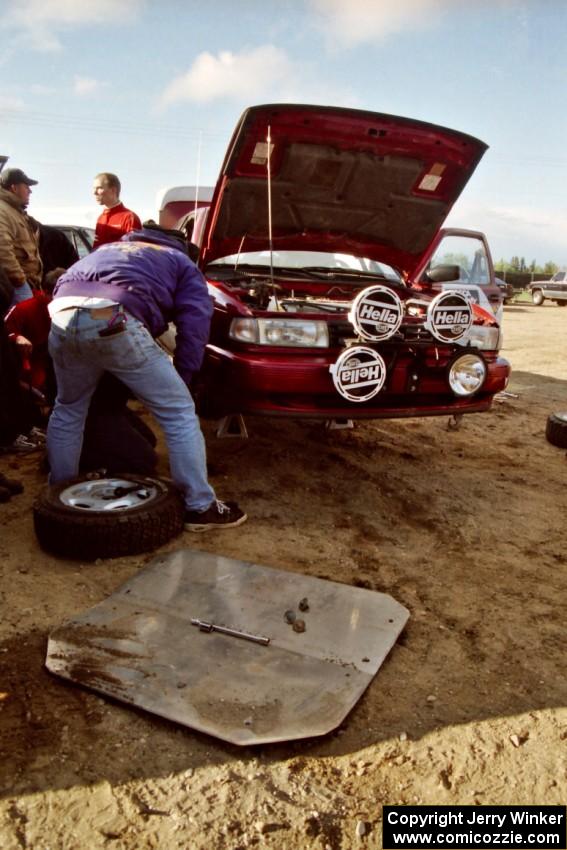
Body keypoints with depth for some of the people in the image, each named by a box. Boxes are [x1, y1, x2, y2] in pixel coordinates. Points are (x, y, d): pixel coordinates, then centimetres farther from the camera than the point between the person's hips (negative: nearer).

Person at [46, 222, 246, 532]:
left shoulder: (107, 249, 44)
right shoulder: (181, 264, 29)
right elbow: (195, 324, 13)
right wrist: (181, 377, 21)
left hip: (63, 317, 6)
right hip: (115, 321, -5)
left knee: (67, 410, 28)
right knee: (179, 412, 6)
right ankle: (201, 507, 8)